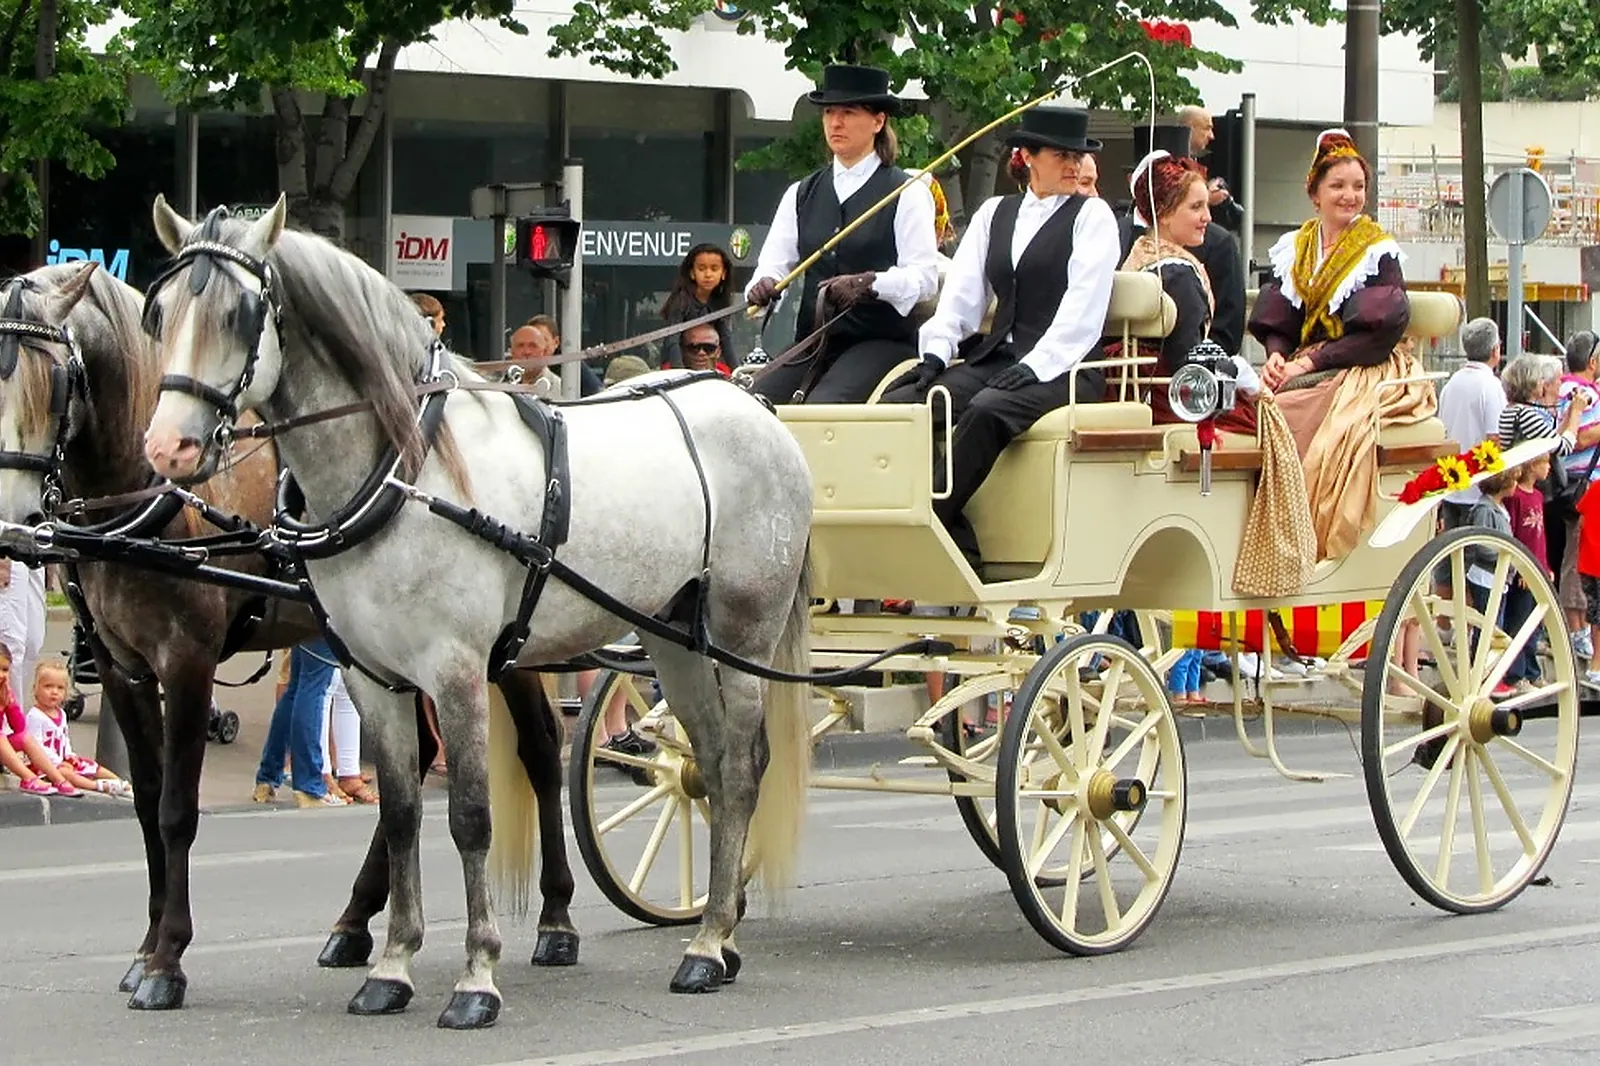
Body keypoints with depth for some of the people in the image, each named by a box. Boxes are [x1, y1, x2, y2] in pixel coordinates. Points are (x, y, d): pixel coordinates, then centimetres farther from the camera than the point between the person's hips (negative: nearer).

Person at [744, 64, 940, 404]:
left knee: (823, 406, -31)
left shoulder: (906, 194, 3)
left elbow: (924, 276, -7)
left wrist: (868, 284, -24)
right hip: (813, 343, 5)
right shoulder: (802, 194, 19)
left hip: (882, 341, -5)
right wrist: (764, 286, -13)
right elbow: (774, 261, 11)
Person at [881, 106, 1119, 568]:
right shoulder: (994, 213, 20)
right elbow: (961, 292, 13)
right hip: (996, 358, 5)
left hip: (1063, 369, -5)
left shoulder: (1092, 216, 6)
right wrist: (935, 354, -4)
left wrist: (1035, 366, -19)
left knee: (987, 410, -36)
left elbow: (1082, 309, -6)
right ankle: (959, 548, -27)